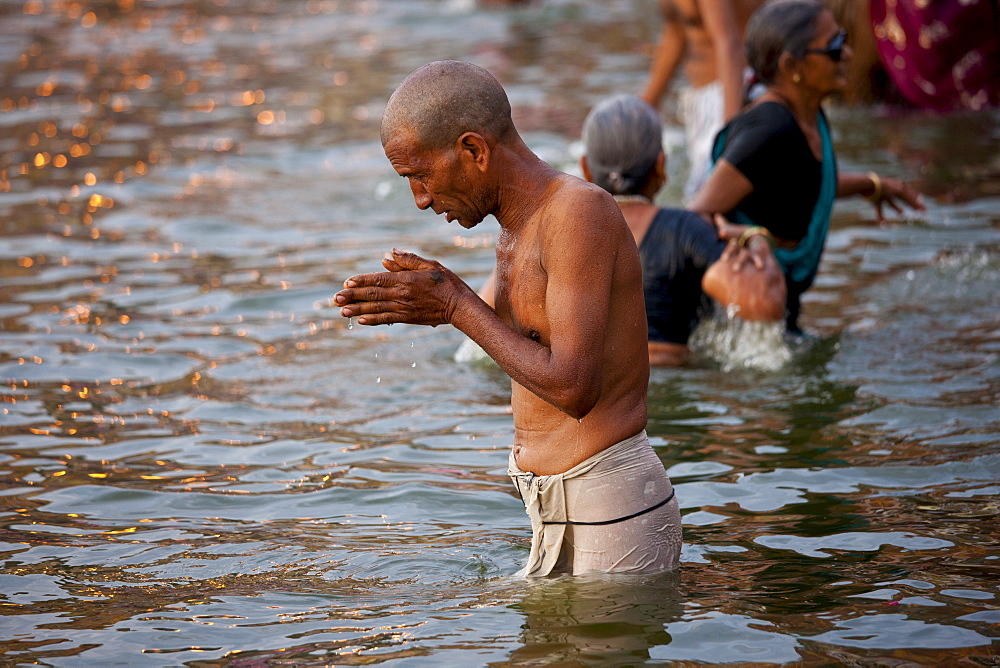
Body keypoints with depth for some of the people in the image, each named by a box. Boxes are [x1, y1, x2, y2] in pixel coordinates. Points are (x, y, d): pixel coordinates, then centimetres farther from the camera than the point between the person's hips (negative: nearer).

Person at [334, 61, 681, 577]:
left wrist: (458, 307, -15)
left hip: (612, 514, -9)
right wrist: (439, 305, 4)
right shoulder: (516, 229, 14)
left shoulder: (578, 211, -16)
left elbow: (571, 387, -23)